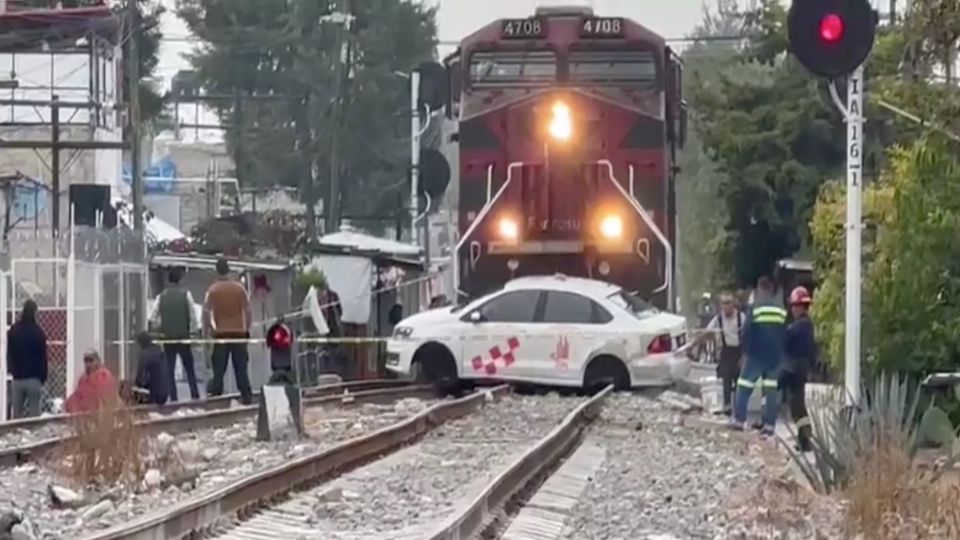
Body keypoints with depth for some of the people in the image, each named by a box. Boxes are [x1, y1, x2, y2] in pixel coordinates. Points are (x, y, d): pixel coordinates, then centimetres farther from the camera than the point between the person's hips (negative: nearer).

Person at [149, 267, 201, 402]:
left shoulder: (162, 296, 3)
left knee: (170, 369, 5)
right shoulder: (186, 294, -4)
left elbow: (153, 318, 1)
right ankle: (195, 396, 0)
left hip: (167, 336, 2)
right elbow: (193, 315, -4)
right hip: (183, 336, -2)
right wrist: (194, 330, 8)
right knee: (189, 368, 6)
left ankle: (173, 398, 0)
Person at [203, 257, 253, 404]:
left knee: (219, 368, 3)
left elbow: (206, 312, -4)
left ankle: (216, 396, 1)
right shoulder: (239, 288, 1)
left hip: (220, 333, -1)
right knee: (241, 367, 4)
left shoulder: (212, 290, -4)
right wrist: (247, 328, 13)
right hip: (239, 332, 1)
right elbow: (247, 310, 3)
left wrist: (207, 329, 8)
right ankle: (246, 396, 1)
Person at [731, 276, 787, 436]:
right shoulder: (781, 310, 5)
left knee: (744, 386, 4)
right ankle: (769, 423, 3)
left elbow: (746, 331, -11)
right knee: (771, 388, 6)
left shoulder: (755, 307, -8)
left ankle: (739, 419, -1)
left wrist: (746, 349, 3)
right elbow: (786, 334, 10)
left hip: (757, 355, -4)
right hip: (776, 356, 4)